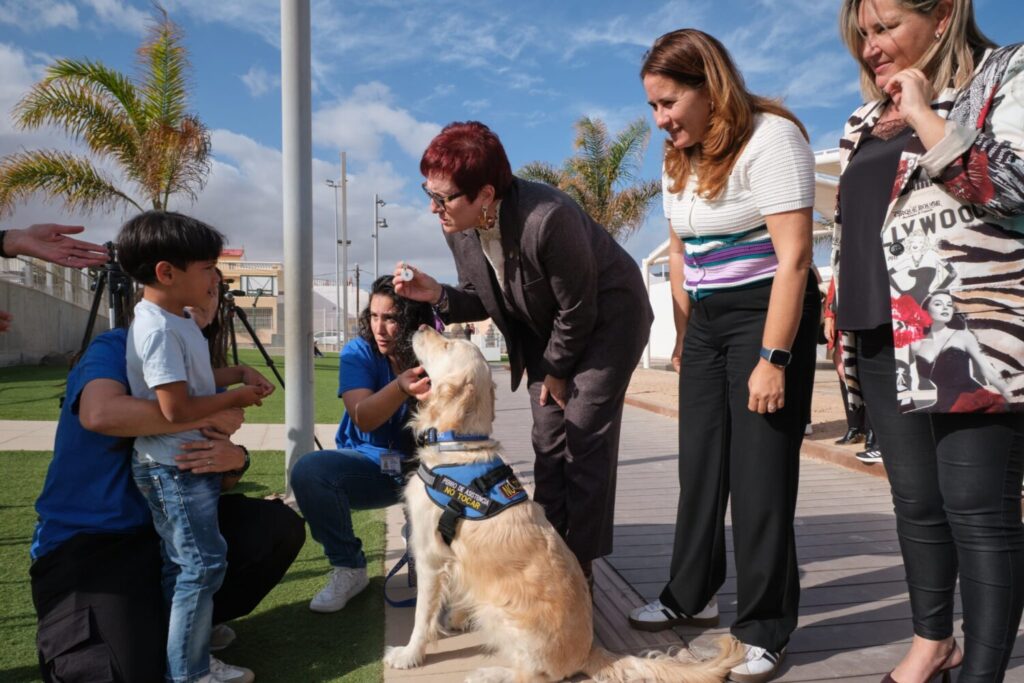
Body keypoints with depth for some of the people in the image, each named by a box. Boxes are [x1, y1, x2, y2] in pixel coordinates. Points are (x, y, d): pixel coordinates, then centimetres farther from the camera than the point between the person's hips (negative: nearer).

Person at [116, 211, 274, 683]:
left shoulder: (173, 321, 8)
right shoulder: (159, 329, -22)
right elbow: (176, 408, -26)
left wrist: (238, 374, 7)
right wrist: (235, 399, -14)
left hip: (190, 463, 10)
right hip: (174, 469, -10)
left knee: (184, 565, 18)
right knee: (202, 564, -4)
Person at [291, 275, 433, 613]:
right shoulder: (358, 352, -10)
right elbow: (363, 418, -26)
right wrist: (401, 387, -46)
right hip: (369, 465, 1)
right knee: (308, 471, -28)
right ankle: (347, 569, -5)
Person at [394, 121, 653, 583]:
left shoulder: (547, 218, -37)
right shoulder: (457, 227, -15)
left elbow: (578, 310, -25)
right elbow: (481, 299, -1)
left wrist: (556, 373, -11)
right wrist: (438, 296, -22)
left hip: (607, 315, -6)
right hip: (545, 327, 7)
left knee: (586, 436, -9)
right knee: (549, 440, 6)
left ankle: (578, 565, 3)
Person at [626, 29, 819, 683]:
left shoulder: (769, 138, -14)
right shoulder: (681, 157, 10)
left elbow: (794, 257, -19)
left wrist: (773, 358, -22)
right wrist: (684, 335, 11)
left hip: (767, 316, -7)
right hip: (706, 319, 8)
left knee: (760, 475, -4)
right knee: (700, 464, 12)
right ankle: (691, 595, 28)